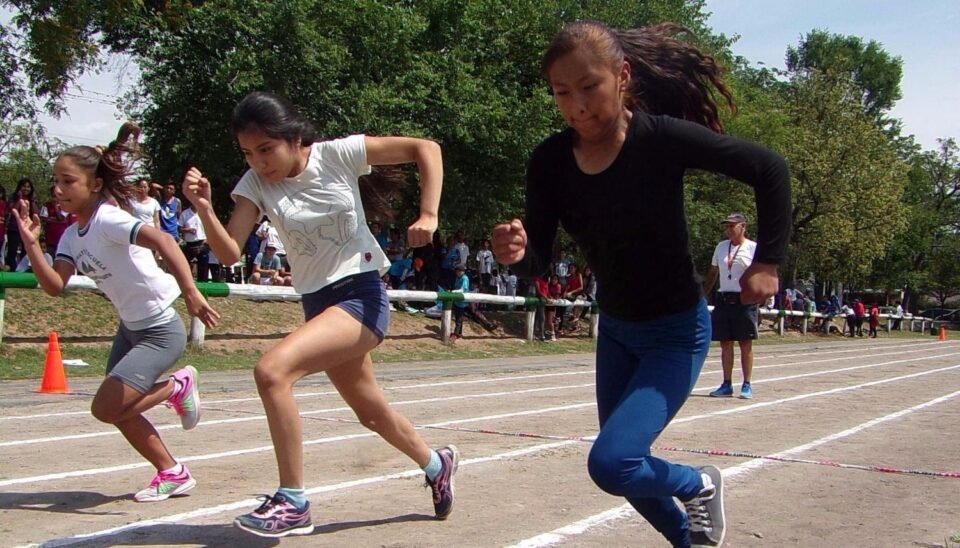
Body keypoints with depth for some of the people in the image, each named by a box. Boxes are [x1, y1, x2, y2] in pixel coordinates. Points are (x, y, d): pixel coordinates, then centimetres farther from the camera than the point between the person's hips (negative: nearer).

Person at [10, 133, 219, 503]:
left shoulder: (108, 220, -22)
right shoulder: (72, 236, 4)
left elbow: (161, 240, -39)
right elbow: (55, 286, -6)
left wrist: (190, 292, -49)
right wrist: (31, 244, -17)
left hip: (160, 331, -9)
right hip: (130, 328, 9)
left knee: (106, 408, -13)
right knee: (119, 410, 11)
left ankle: (177, 387, 10)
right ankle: (172, 474, 26)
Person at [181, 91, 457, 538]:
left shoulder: (338, 154, -12)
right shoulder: (255, 184, -2)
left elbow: (426, 148, -9)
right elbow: (229, 253, -12)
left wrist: (428, 215, -18)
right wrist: (205, 209, -28)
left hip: (362, 295, -6)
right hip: (317, 304, 6)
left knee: (272, 370, -27)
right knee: (372, 413, 20)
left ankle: (292, 503, -16)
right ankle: (437, 464, 50)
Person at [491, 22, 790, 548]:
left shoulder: (663, 138, -25)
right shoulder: (550, 161, -13)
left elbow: (769, 169, -13)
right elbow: (539, 259, -10)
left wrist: (767, 261, -15)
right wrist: (516, 252, -32)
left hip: (676, 332, -5)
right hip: (615, 330, 5)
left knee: (610, 462, -19)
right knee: (626, 465, 16)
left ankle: (700, 485, 13)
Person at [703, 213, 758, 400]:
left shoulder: (753, 248, -1)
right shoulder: (721, 247, 13)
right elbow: (712, 274, 19)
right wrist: (702, 297, 14)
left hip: (744, 300, -5)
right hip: (723, 300, 5)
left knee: (745, 344, 0)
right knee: (725, 344, 6)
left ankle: (746, 385, 6)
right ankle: (727, 385, 13)